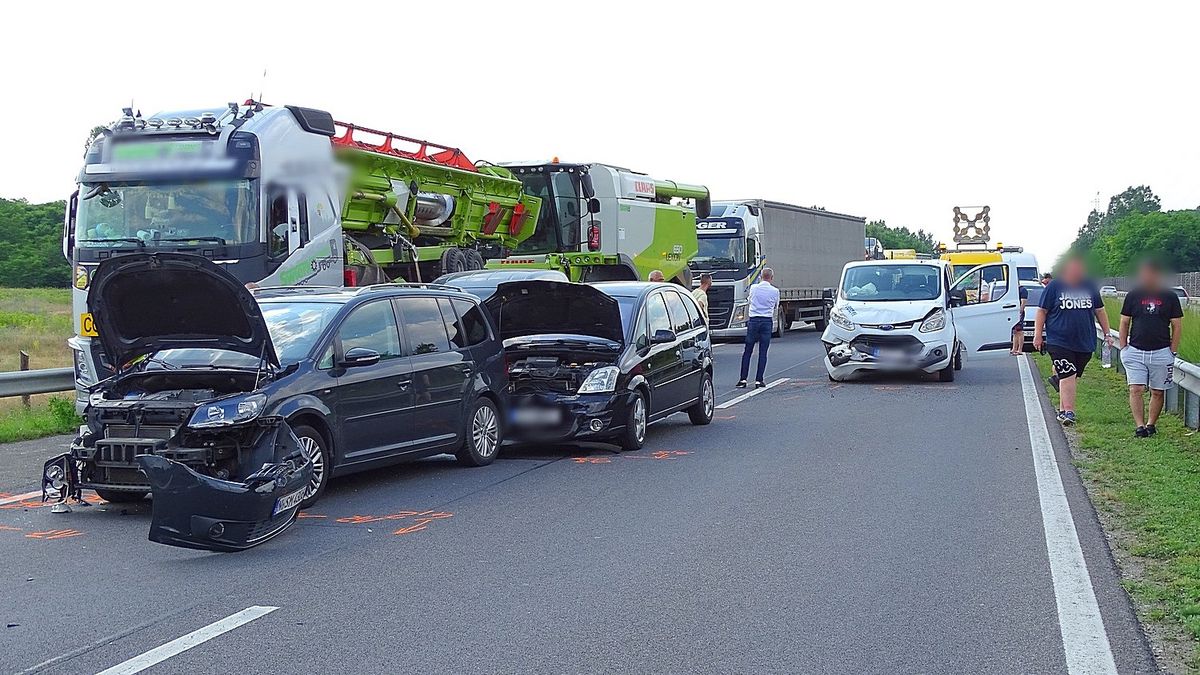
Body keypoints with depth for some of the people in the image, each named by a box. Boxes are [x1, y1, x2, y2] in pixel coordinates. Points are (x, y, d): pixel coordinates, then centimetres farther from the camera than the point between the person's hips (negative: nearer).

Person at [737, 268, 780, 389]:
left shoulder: (753, 288, 2)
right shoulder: (775, 291, -2)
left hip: (753, 321, 1)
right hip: (767, 321, -1)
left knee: (747, 351, 5)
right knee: (763, 353, 2)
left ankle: (743, 379, 1)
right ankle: (758, 380, 0)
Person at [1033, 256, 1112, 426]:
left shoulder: (1090, 286, 11)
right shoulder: (1054, 286, -2)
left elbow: (1099, 311, 18)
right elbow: (1042, 311, 1)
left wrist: (1107, 333, 14)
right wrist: (1038, 334, -5)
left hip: (1085, 342, 4)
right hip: (1059, 341, -4)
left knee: (1073, 377, 8)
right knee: (1068, 377, -12)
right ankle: (1068, 412, -10)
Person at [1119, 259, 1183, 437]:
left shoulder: (1170, 296, 2)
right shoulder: (1133, 295, 4)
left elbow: (1176, 325, 5)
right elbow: (1124, 323, 10)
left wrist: (1173, 351, 1)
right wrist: (1123, 347, 3)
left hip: (1161, 352, 0)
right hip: (1135, 351, 0)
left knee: (1158, 392, 6)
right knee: (1136, 390, -8)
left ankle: (1151, 424, 19)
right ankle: (1139, 426, -6)